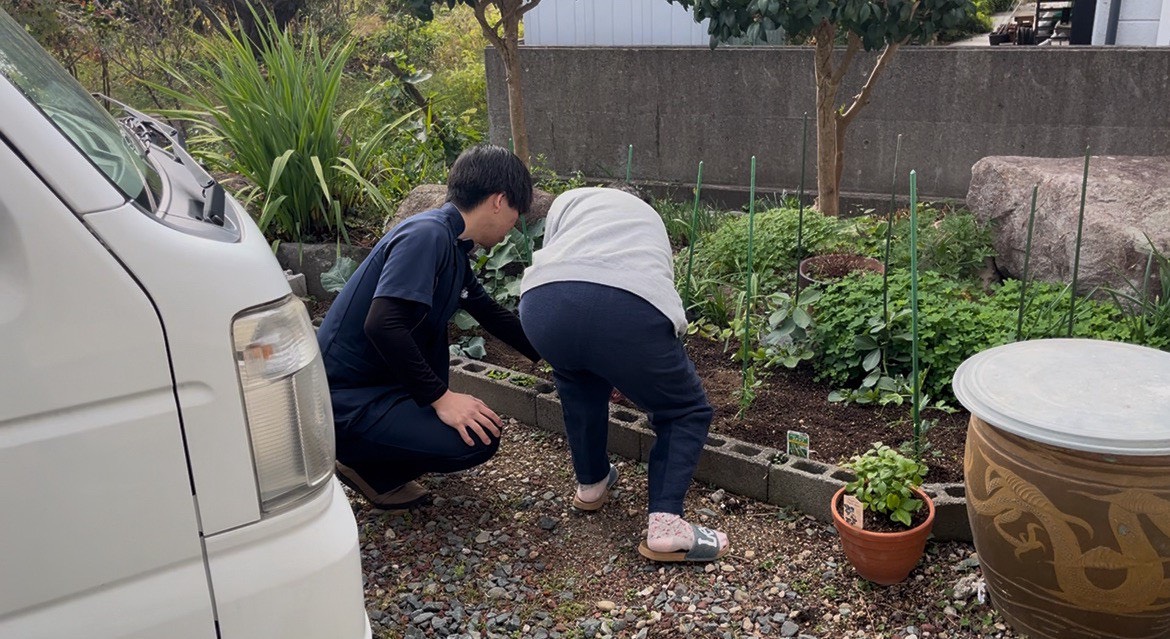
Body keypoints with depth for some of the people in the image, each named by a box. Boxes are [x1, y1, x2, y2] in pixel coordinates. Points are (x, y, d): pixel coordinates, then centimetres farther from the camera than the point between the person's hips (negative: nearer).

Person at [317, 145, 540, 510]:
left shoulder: (454, 248, 10)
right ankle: (363, 463, 3)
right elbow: (382, 325, -28)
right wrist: (440, 397, -23)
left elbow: (492, 314, 24)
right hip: (345, 401, -10)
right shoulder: (427, 235, -17)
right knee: (479, 438, -19)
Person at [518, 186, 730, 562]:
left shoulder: (569, 200, 36)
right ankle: (665, 525, 8)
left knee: (578, 382, 35)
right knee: (687, 412, 22)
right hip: (632, 310, -1)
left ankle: (591, 485, 43)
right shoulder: (650, 220, 42)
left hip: (544, 302, 1)